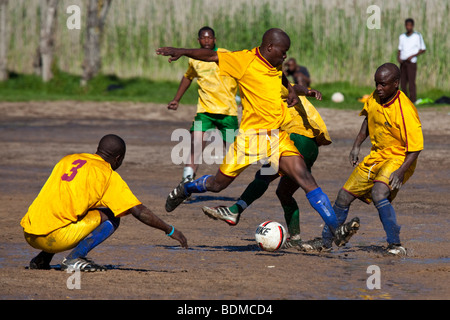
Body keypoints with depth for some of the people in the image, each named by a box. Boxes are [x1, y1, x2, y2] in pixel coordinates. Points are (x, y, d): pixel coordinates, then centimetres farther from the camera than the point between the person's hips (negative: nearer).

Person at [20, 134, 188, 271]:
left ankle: (42, 259, 17)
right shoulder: (109, 176, 1)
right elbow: (139, 212, -2)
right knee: (111, 218, 6)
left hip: (29, 234, 7)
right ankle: (74, 258, -7)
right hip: (53, 238, -7)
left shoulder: (67, 160, 20)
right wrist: (170, 230, 9)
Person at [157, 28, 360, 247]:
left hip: (277, 136, 5)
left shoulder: (275, 66, 12)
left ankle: (335, 229, -17)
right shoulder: (245, 60, -7)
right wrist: (182, 52, -15)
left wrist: (291, 90, 17)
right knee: (218, 184, 7)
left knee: (305, 178, -11)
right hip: (250, 135, -5)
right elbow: (212, 56, -6)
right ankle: (184, 190, 40)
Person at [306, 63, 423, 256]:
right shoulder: (375, 98, -6)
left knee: (378, 193, -34)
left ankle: (395, 245, -29)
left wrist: (401, 172, -33)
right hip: (376, 157, 7)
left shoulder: (405, 110, -26)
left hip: (399, 158, -7)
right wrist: (357, 145, 11)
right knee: (344, 196, 11)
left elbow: (415, 148, -23)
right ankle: (325, 241, 32)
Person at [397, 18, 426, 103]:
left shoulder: (418, 36, -2)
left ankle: (413, 100, -9)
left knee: (411, 83, -10)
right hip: (403, 63, 5)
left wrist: (412, 56, -12)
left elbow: (423, 49, -1)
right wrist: (398, 58, -2)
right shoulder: (402, 37, 13)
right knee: (403, 83, 2)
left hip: (411, 62, -5)